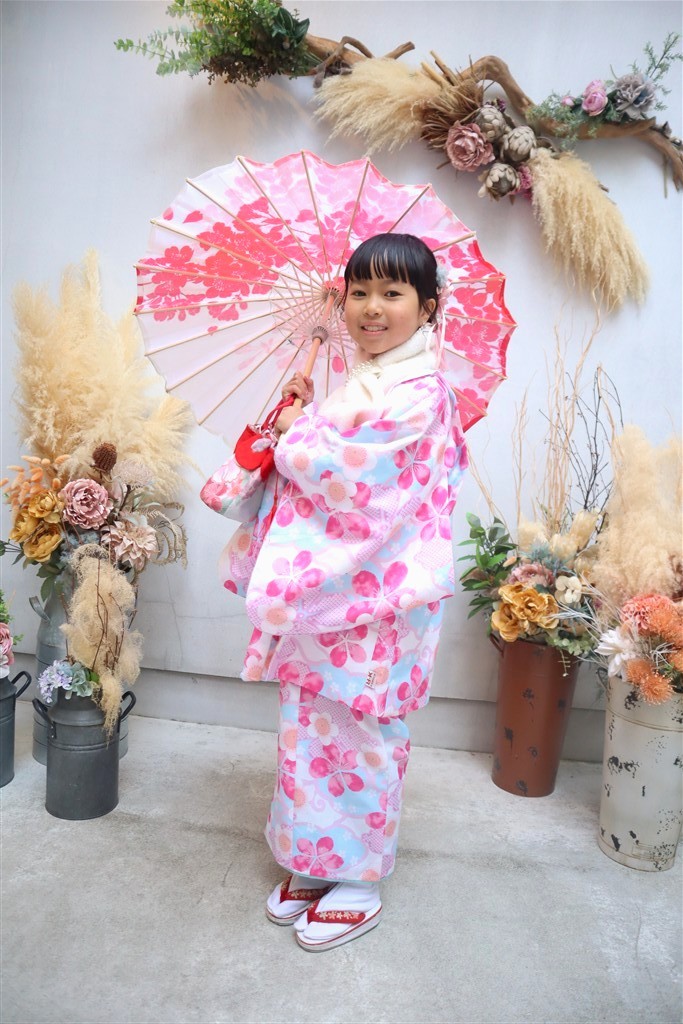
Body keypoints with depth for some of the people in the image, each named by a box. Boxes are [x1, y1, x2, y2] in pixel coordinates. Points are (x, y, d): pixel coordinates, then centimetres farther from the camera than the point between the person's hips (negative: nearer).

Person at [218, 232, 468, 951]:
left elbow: (346, 472, -22)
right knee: (312, 724, 17)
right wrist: (301, 421, 1)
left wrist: (294, 432, -6)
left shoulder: (417, 393, -16)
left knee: (360, 736, 7)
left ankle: (359, 880, 29)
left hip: (374, 600, -8)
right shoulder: (361, 382, 12)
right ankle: (314, 861, 37)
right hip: (323, 591, 9)